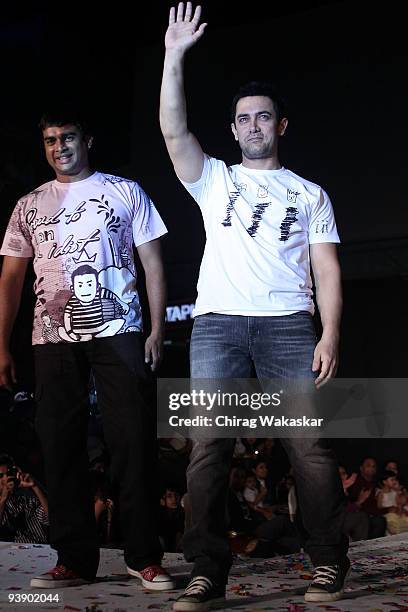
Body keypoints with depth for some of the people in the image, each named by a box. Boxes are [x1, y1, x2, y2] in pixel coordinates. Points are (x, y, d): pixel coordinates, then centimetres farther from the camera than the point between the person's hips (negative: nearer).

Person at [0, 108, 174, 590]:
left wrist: (157, 330, -3)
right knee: (61, 448, 3)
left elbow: (152, 264, 6)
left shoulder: (125, 191, 9)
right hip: (53, 339, 3)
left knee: (132, 442, -4)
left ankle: (143, 557, 4)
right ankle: (75, 560, 12)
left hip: (118, 333, -2)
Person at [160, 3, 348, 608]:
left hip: (288, 325, 0)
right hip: (217, 325, 1)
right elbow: (174, 130, 3)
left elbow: (327, 270, 10)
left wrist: (330, 335, -4)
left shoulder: (310, 194, 18)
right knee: (207, 448, -6)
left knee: (310, 445, -8)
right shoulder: (215, 180, 19)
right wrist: (174, 56, -6)